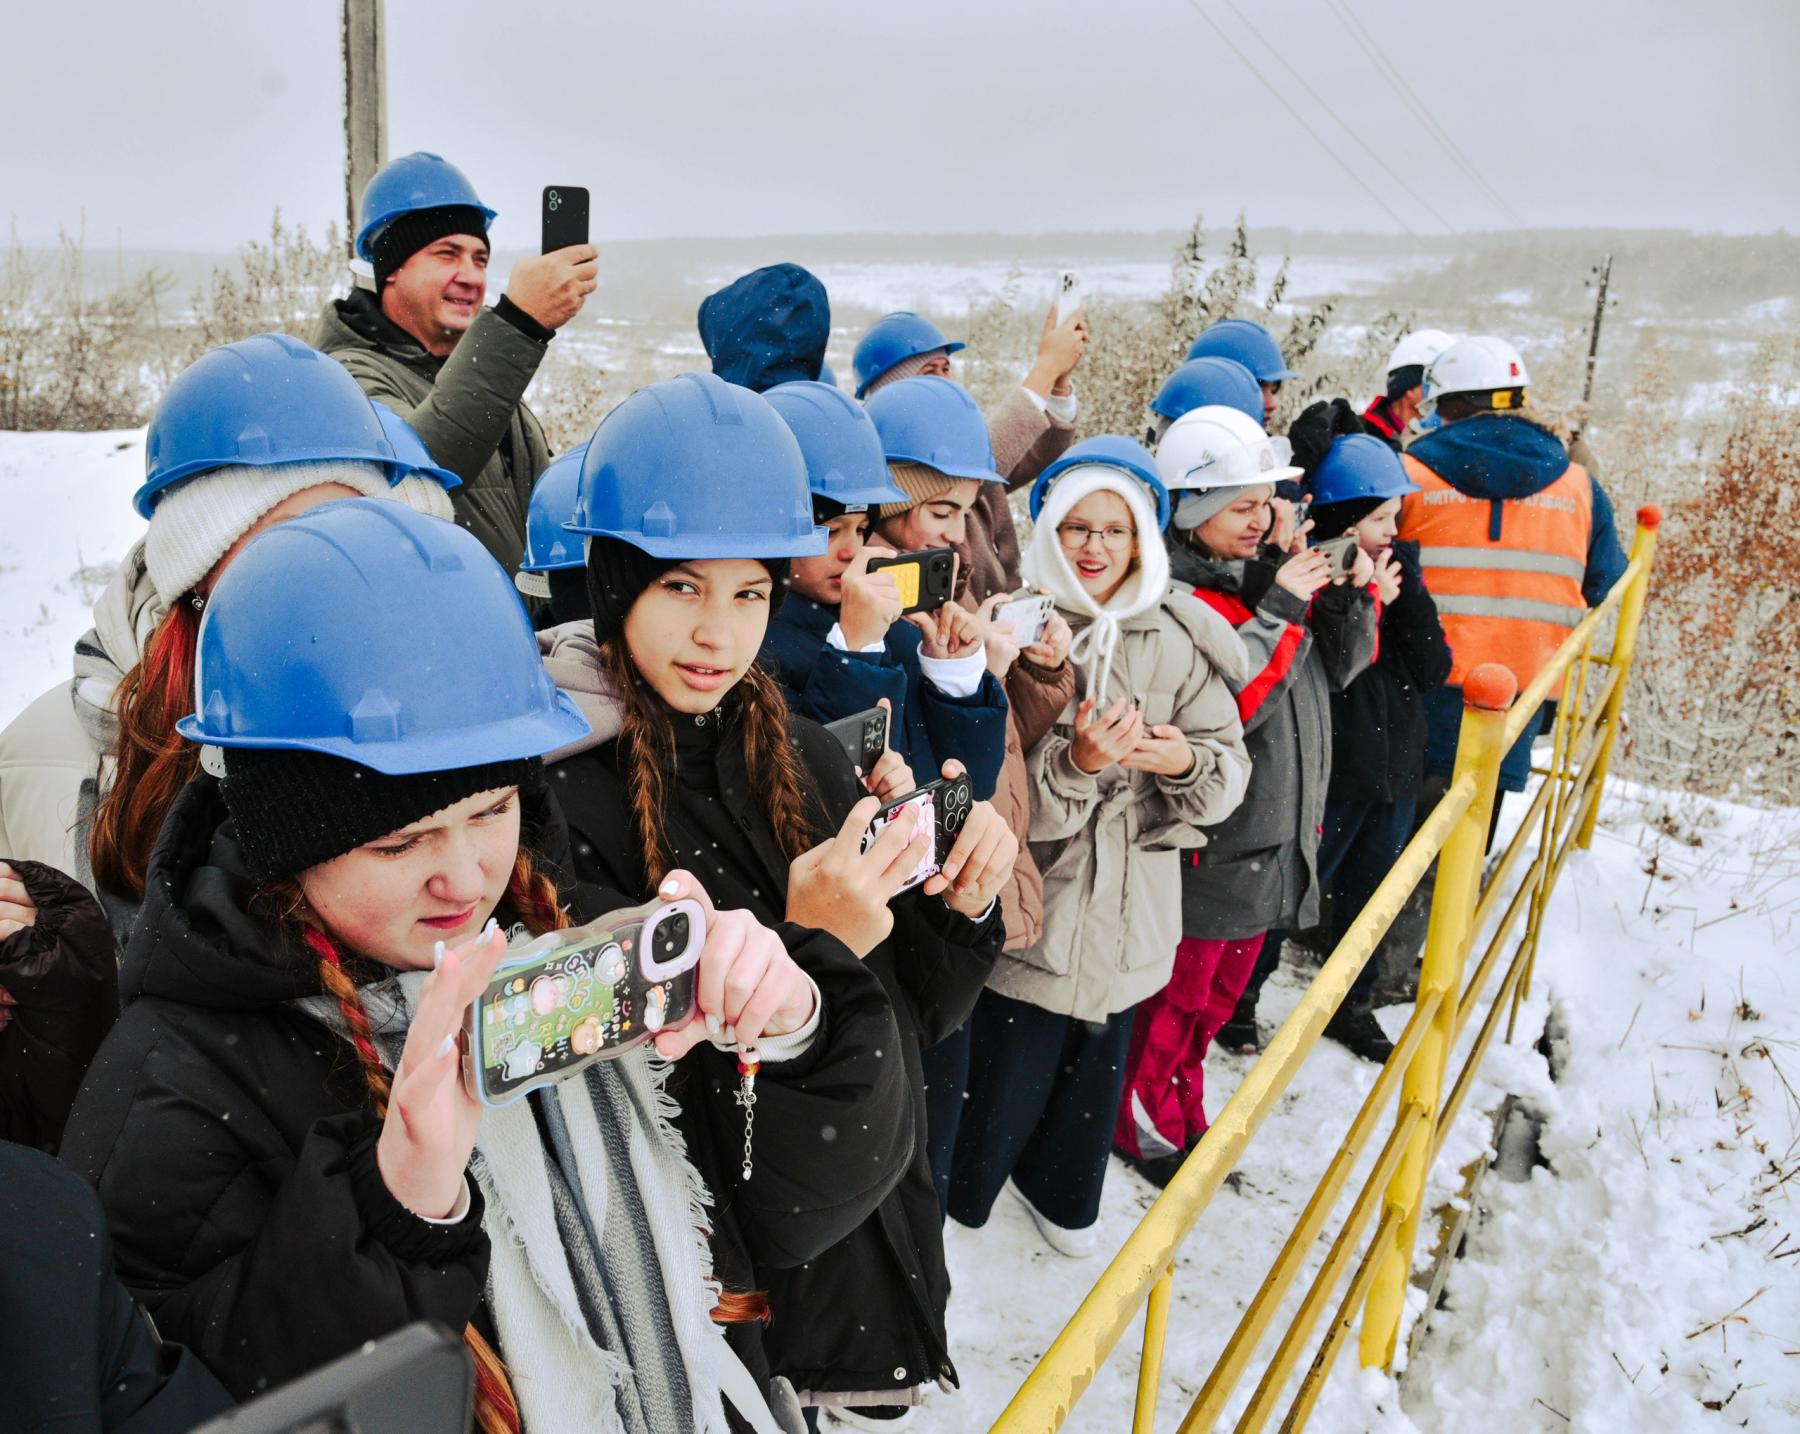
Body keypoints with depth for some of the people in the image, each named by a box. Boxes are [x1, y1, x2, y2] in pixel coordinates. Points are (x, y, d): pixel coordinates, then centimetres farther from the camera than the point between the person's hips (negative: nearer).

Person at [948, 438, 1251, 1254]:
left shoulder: (1179, 640, 0)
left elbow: (1229, 772, 0)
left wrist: (1187, 762, -20)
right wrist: (1076, 764, -32)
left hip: (1129, 907, 4)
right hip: (1029, 907, -4)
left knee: (1097, 1058, 22)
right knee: (1006, 1074, 5)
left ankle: (1060, 1190, 50)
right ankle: (952, 1204, 35)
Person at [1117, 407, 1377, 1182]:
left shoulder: (1269, 572, 6)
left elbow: (1340, 664, 12)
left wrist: (1351, 594, -4)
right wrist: (1279, 612, -28)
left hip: (1276, 830, 8)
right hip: (1208, 842, -8)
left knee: (1222, 987, 22)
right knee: (1180, 988, 8)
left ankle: (1183, 1108, 41)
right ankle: (1143, 1120, 30)